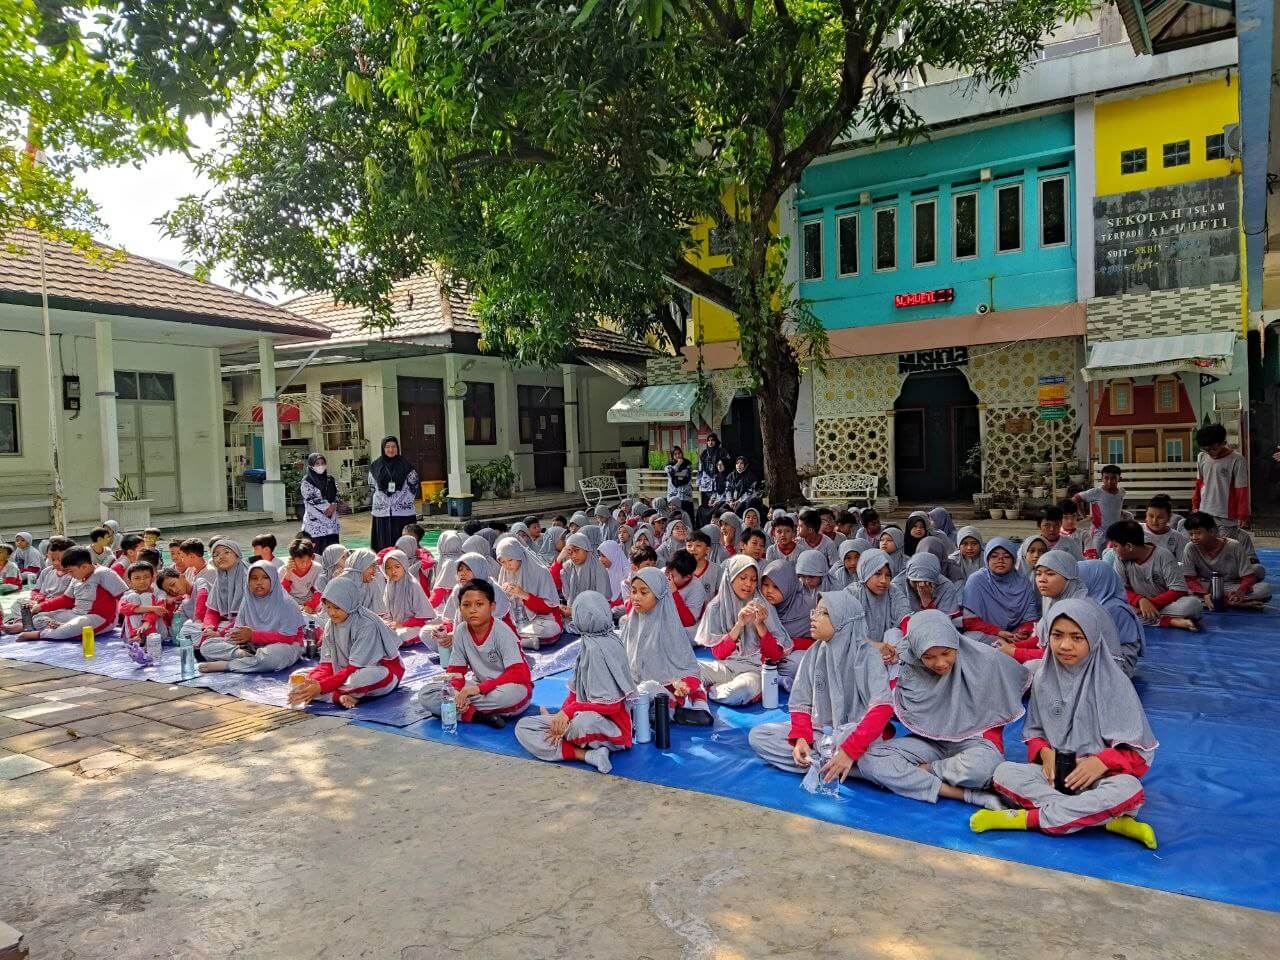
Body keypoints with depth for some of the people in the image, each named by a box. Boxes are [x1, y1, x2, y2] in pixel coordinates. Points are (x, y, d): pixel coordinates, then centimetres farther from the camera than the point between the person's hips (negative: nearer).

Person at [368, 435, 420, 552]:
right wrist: (381, 501, 9)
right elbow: (372, 488, 15)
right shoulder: (375, 466, 7)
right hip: (382, 514, 1)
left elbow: (413, 486, 8)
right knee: (384, 545, 2)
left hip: (403, 512, -1)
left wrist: (406, 502, 3)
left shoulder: (406, 466, 2)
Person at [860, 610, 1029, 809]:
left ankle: (921, 770, -10)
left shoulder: (983, 659, -15)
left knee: (982, 766, -41)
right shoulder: (907, 669, -10)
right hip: (929, 743, 3)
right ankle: (970, 795, -26)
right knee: (868, 759, -24)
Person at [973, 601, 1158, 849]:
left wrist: (1101, 762, -22)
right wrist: (1044, 752, -10)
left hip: (1100, 774, -2)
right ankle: (1109, 819, -25)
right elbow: (1034, 732, 12)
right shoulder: (1043, 678, 3)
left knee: (1128, 790, -36)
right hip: (1055, 771, 3)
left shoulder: (1113, 682, -7)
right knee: (1003, 773, -24)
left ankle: (1027, 818, -26)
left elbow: (1137, 748, -5)